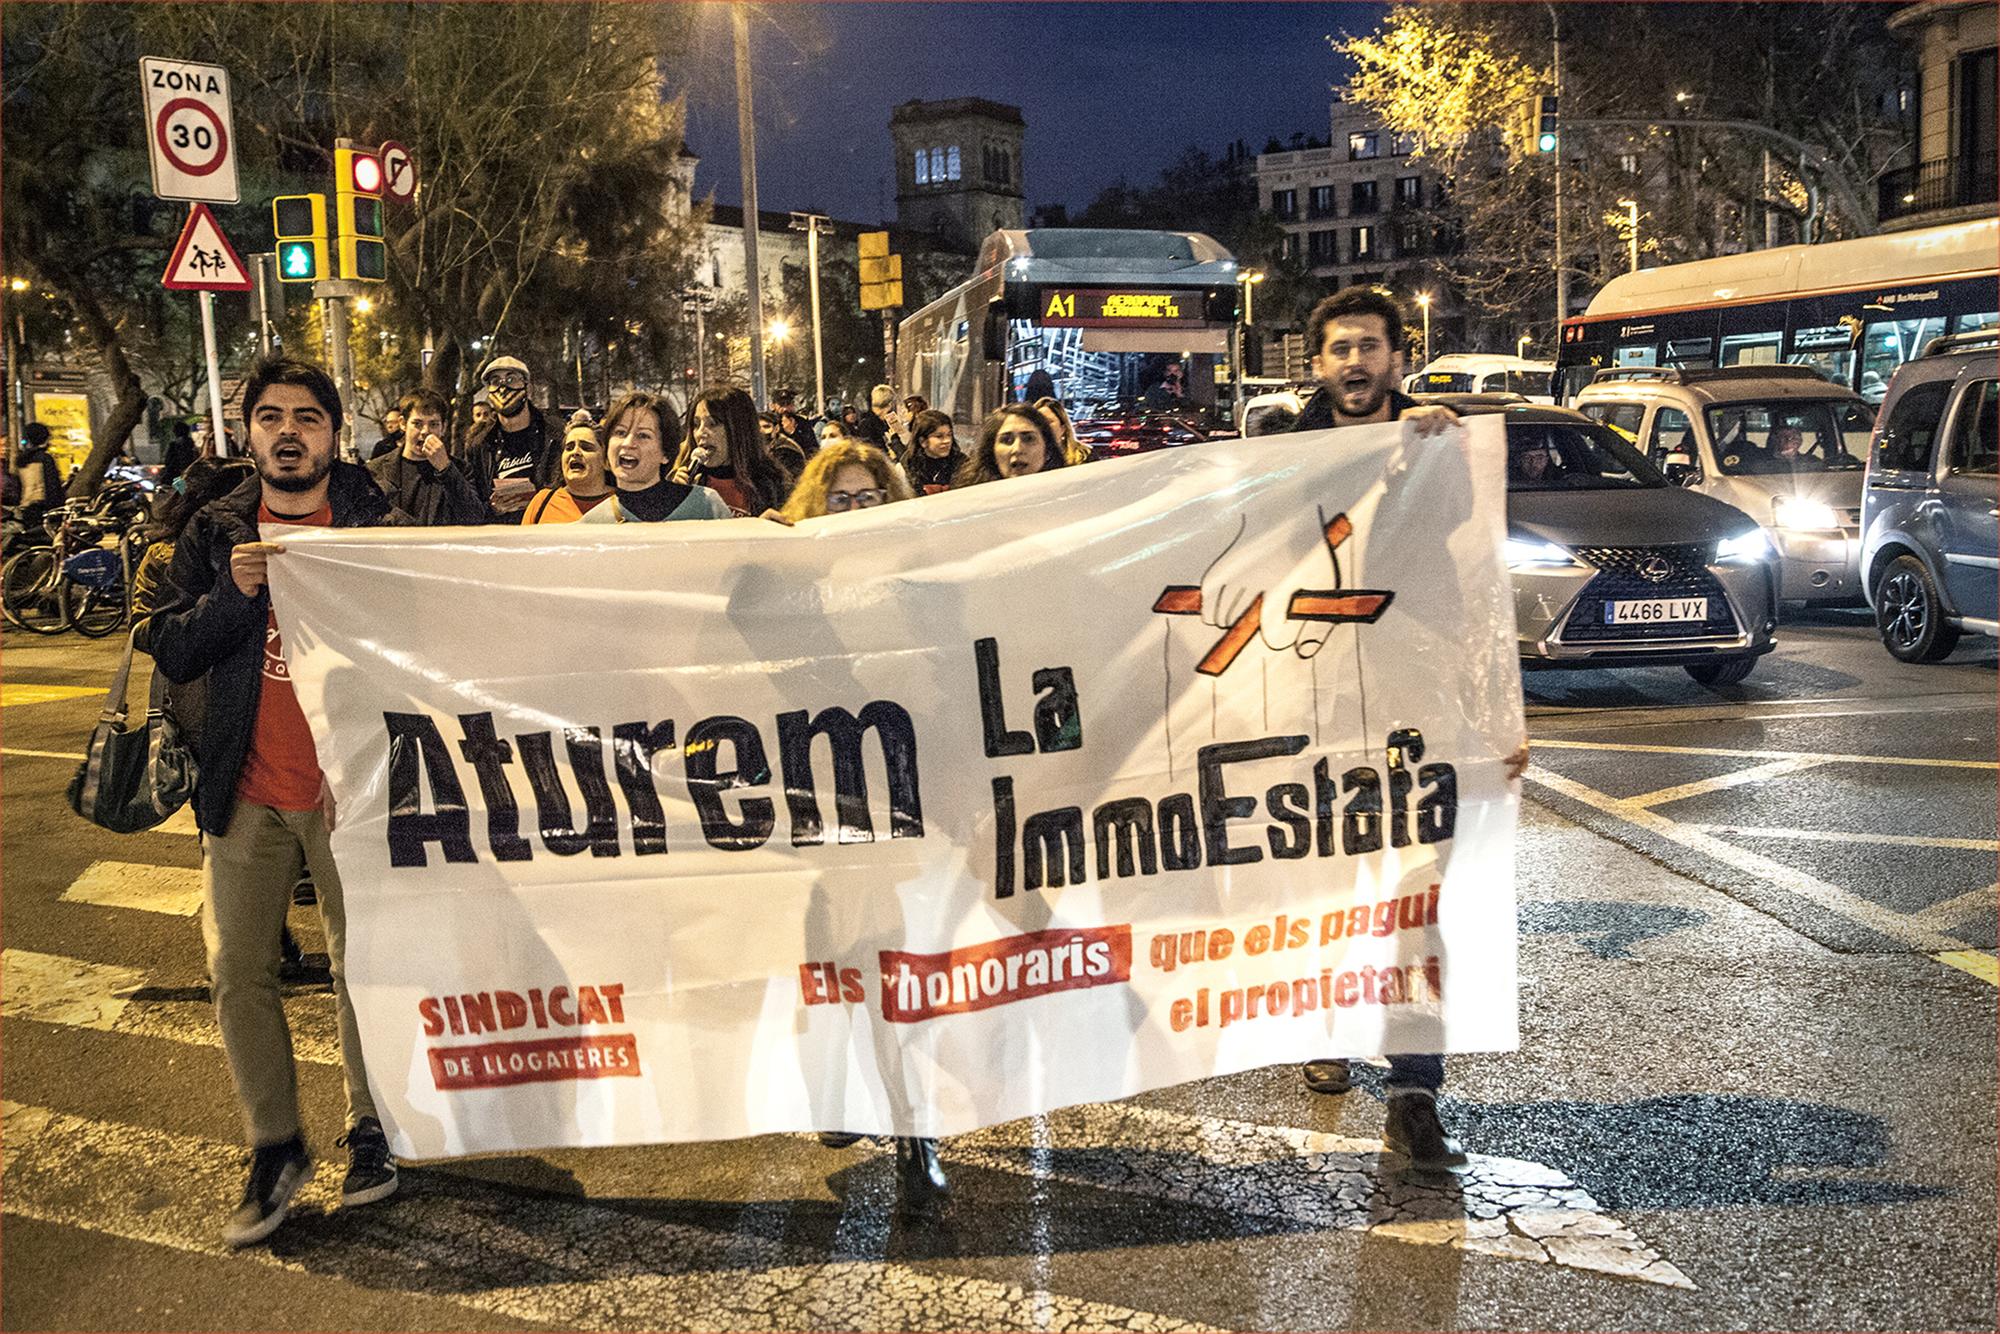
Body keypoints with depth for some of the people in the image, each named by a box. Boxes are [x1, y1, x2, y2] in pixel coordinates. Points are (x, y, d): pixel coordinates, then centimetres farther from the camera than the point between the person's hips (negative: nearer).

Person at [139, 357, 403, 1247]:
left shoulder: (376, 527, -2)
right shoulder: (215, 533, 7)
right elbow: (170, 655, 0)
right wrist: (234, 591, -17)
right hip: (246, 792, 3)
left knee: (362, 965, 6)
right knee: (237, 972, 5)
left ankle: (370, 1127, 24)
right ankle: (275, 1148, 19)